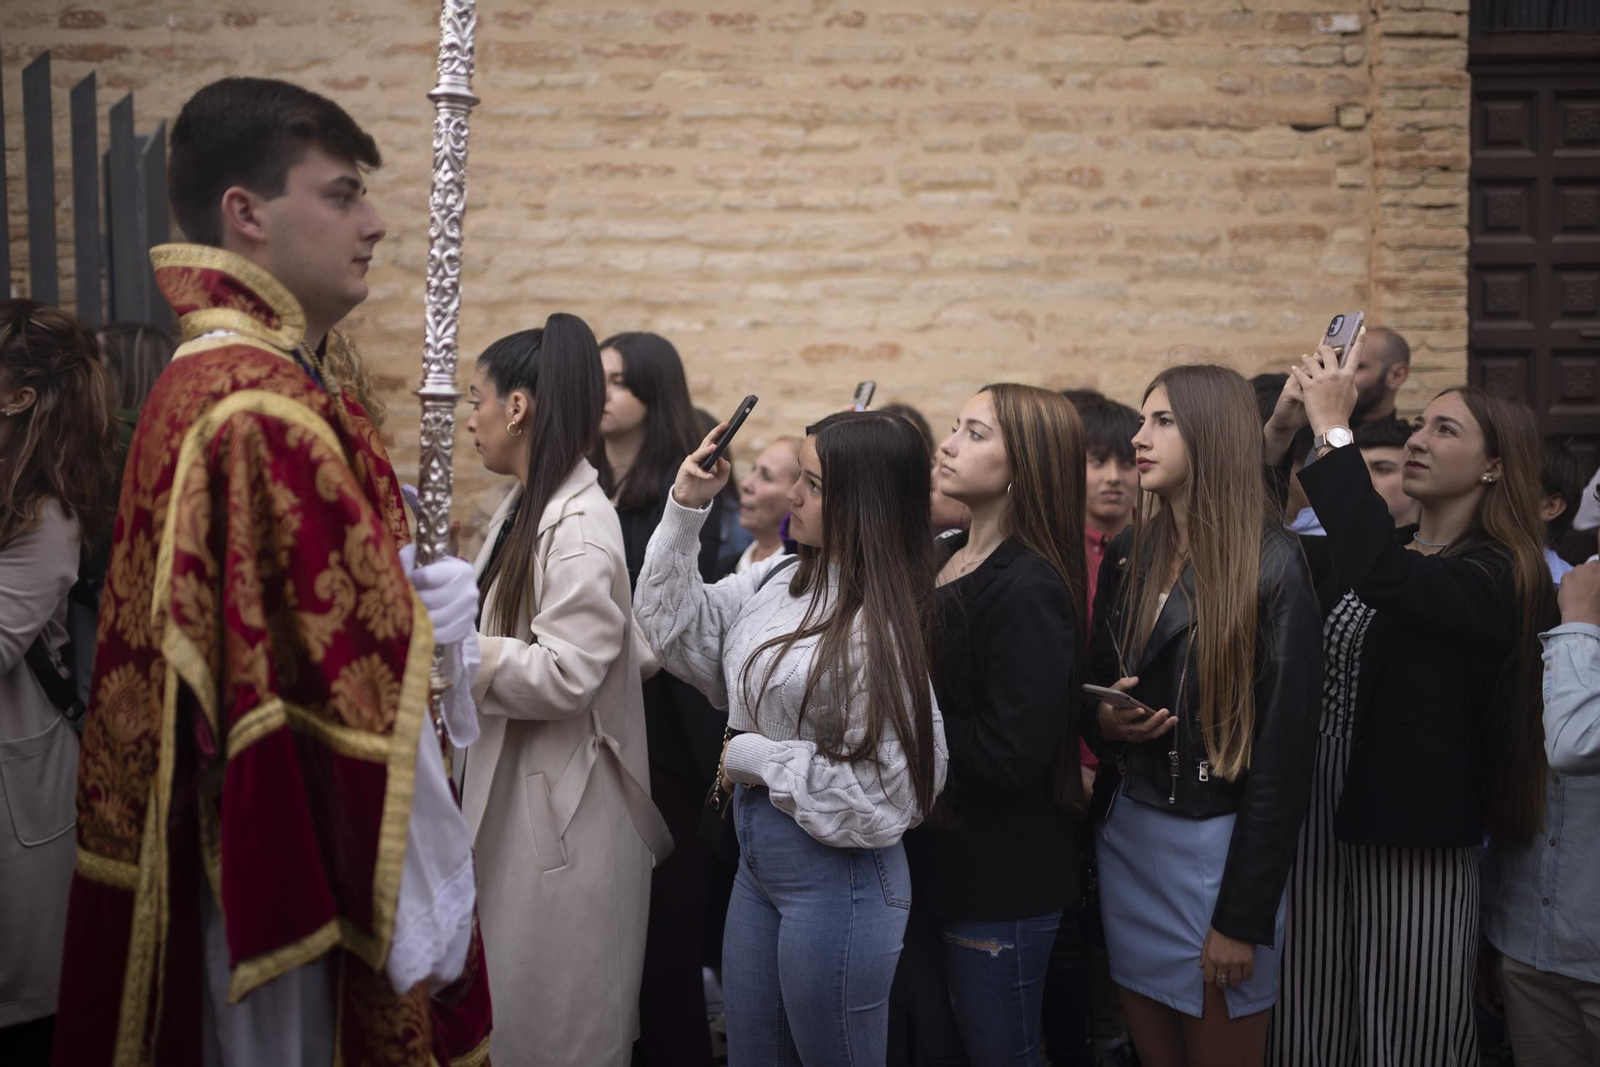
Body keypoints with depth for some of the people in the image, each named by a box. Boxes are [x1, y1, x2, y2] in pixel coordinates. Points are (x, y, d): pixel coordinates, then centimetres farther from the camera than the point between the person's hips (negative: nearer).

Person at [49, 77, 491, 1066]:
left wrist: (420, 604, -4)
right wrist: (425, 910, -16)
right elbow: (350, 692, -23)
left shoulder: (202, 388, 10)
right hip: (309, 899, -10)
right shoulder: (271, 411, -22)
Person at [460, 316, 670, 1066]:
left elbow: (564, 674, -25)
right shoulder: (522, 509, 8)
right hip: (511, 787, 9)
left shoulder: (580, 527, -21)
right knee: (509, 1005, 20)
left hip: (563, 805, -9)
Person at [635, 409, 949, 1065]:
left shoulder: (878, 626, -21)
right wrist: (686, 508, -5)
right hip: (758, 858, 8)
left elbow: (884, 789, -22)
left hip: (837, 876, -7)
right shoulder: (779, 580, 1)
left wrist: (750, 755, -16)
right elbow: (671, 626, 5)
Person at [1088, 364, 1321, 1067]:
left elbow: (1285, 748, -14)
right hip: (1124, 834, 6)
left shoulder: (1270, 567, -12)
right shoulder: (1128, 555, 7)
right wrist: (1102, 719, -9)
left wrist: (1245, 915, -15)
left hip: (1217, 844, -5)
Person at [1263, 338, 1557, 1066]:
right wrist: (1277, 432, -11)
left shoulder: (1497, 576, -11)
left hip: (1414, 837, -6)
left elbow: (1385, 577, -31)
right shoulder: (1383, 545, 9)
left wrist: (1333, 430, -26)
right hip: (1318, 815, 6)